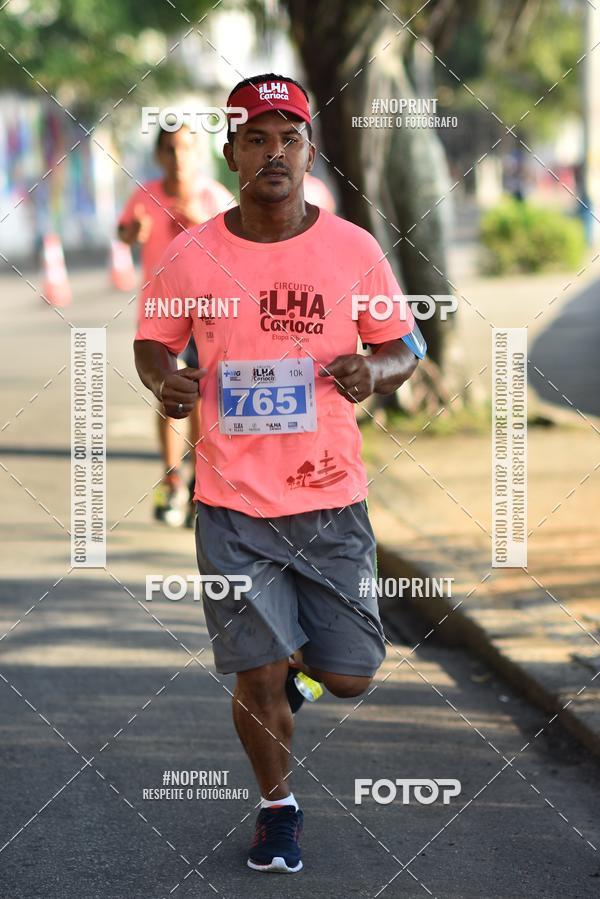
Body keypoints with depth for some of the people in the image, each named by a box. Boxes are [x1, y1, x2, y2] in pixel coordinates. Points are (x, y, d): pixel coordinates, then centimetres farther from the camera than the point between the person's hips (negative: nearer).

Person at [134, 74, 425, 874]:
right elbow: (152, 343, 10)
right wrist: (164, 380, -13)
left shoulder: (353, 249, -2)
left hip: (331, 495, 1)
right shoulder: (190, 257, -3)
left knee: (348, 677, 3)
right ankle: (277, 805, 26)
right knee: (257, 676, 1)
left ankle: (298, 653, 39)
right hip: (233, 502, -1)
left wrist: (375, 371, -15)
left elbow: (403, 348, 7)